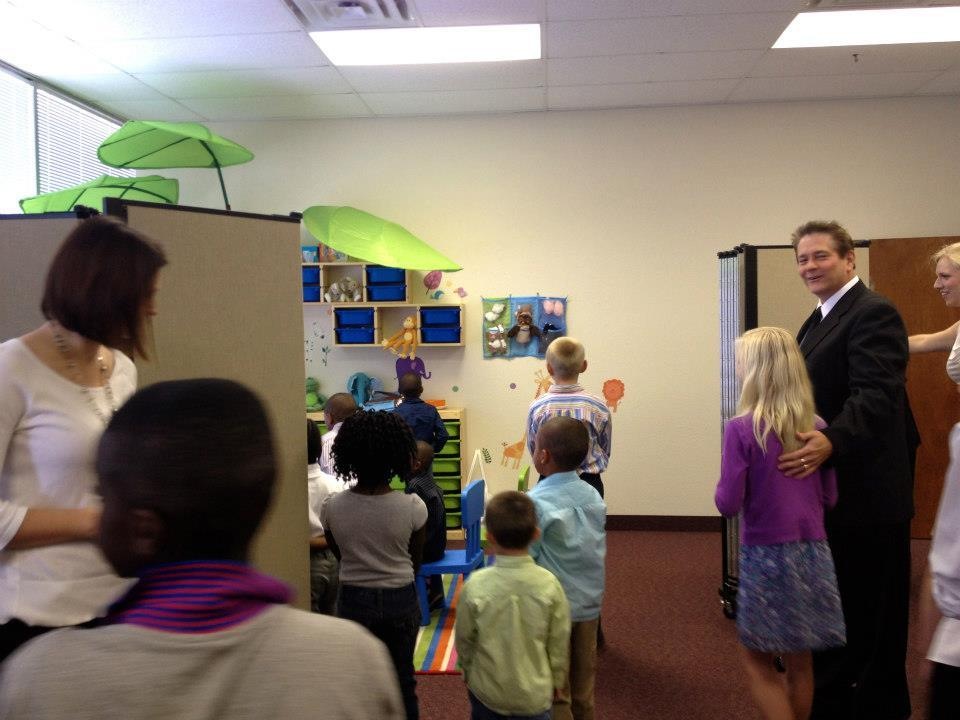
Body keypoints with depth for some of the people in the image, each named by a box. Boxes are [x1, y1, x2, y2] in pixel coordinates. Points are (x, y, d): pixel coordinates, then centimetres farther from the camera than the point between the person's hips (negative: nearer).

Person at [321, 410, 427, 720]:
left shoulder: (332, 507, -15)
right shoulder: (413, 507, -19)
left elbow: (340, 556, 2)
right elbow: (416, 562, -4)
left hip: (353, 600, 1)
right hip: (400, 600, 0)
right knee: (402, 679, 18)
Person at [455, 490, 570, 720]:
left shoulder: (476, 585, -20)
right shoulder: (549, 584, -18)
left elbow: (464, 639, -6)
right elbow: (559, 643, -6)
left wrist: (467, 672, 14)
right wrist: (557, 681, 11)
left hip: (488, 691, 0)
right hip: (535, 693, 0)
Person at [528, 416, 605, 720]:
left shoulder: (535, 502, -20)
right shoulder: (593, 495, -2)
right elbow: (600, 549, 7)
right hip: (589, 603, 6)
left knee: (555, 691, 10)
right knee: (583, 686, 20)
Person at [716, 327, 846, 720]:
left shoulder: (741, 429, -15)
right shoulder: (817, 427, 0)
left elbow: (728, 504, -15)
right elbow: (829, 498, 7)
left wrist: (723, 484, 5)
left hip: (766, 555, -5)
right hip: (813, 554, 5)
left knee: (757, 660, 11)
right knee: (799, 662, 17)